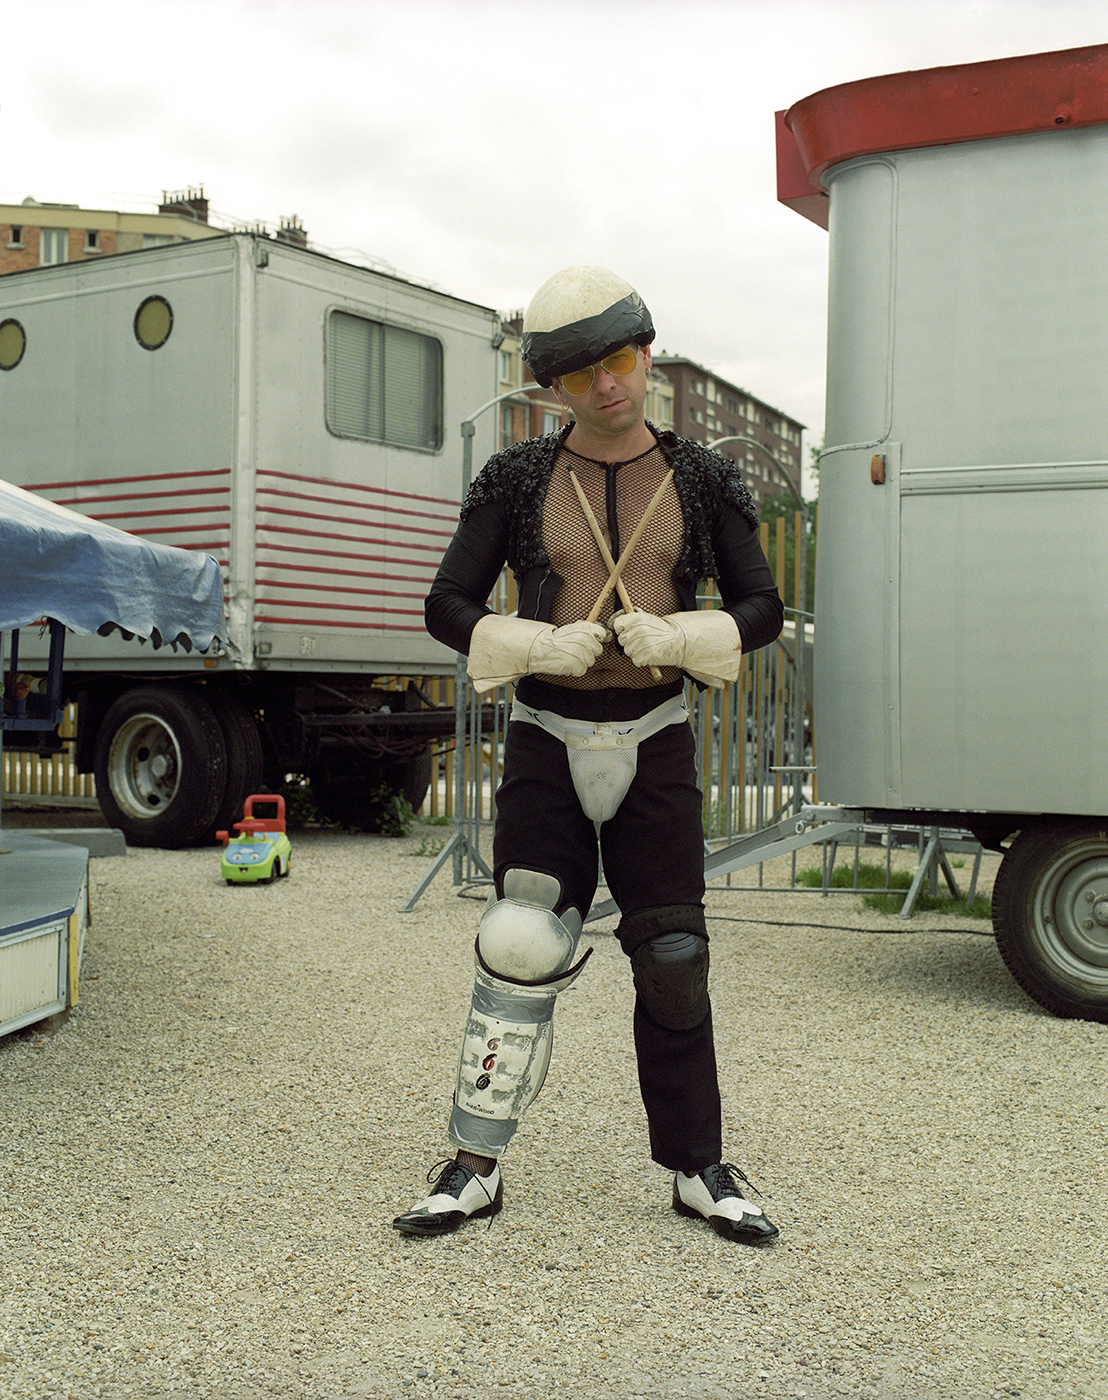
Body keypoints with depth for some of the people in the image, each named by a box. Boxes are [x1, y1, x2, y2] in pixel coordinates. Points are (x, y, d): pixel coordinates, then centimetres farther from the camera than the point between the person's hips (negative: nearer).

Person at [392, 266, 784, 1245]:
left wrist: (680, 637, -17)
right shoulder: (516, 480, -1)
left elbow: (760, 611, 3)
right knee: (520, 947, -6)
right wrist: (539, 646, -17)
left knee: (673, 960, 4)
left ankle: (698, 1170, 17)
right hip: (546, 740, 0)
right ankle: (476, 1167, 7)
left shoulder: (702, 481, 1)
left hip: (655, 741, 1)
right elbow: (450, 607, 0)